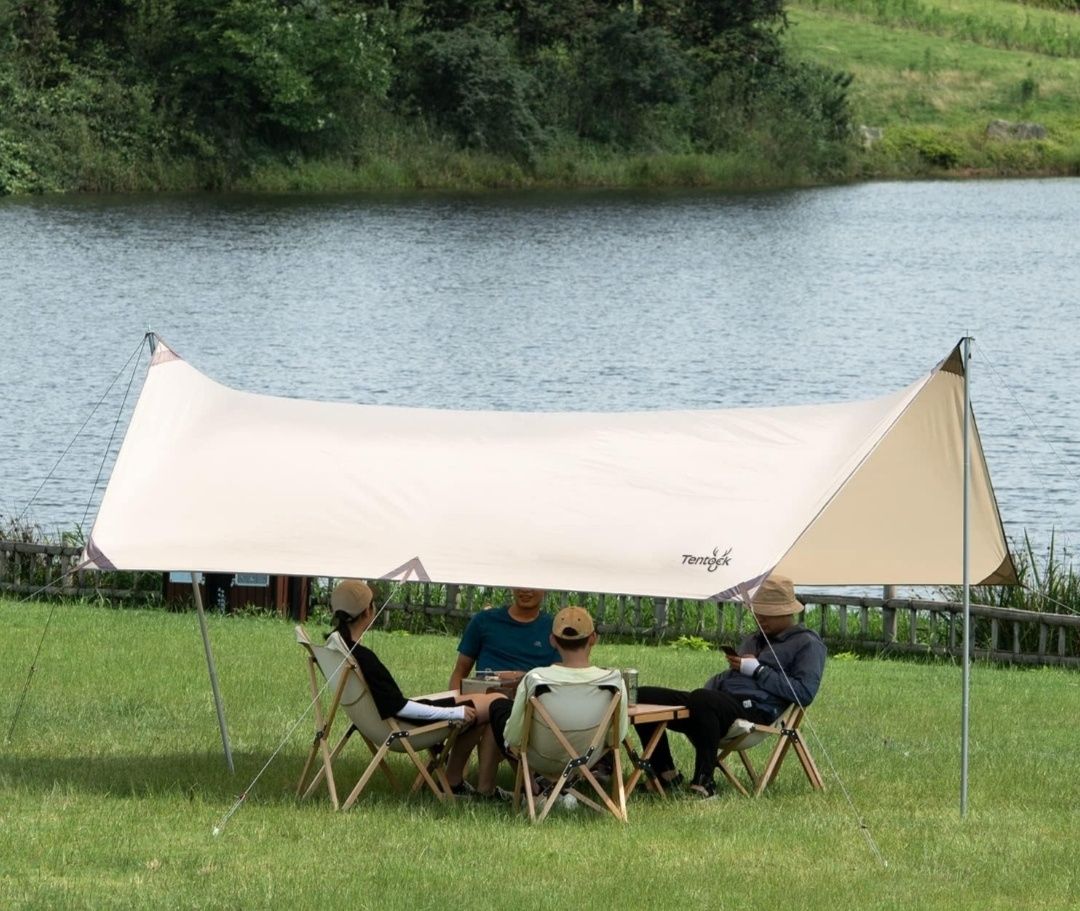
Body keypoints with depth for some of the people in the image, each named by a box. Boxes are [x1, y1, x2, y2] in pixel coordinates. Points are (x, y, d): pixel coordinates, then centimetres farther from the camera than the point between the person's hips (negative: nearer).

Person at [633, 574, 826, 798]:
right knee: (643, 696, -5)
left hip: (755, 710, -9)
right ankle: (665, 773, -3)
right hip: (722, 701, 9)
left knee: (701, 700, -43)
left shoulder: (807, 644, 6)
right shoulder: (754, 640, 33)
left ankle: (704, 781, -37)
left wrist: (757, 670, -8)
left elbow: (805, 693, -8)